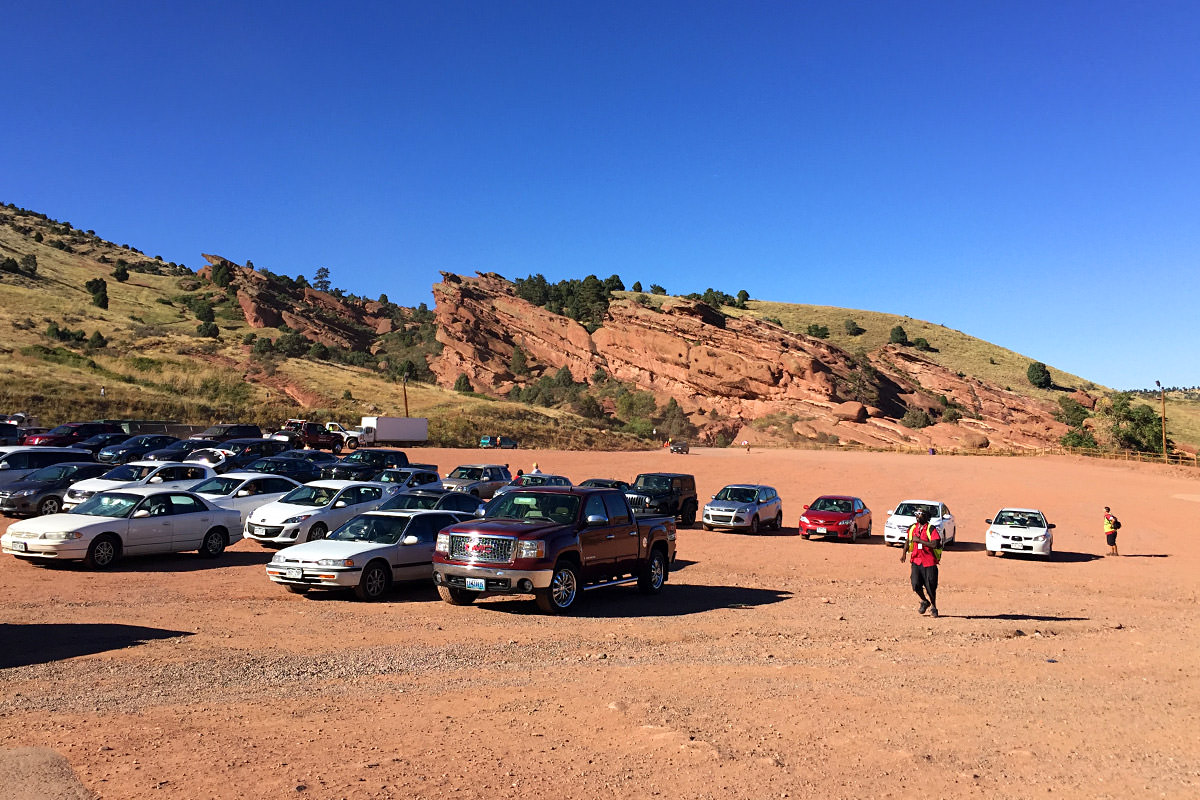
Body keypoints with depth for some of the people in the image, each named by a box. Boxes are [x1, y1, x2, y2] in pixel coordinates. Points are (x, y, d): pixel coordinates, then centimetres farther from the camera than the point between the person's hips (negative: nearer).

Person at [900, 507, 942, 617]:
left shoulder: (931, 529, -9)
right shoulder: (912, 528, 9)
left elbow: (935, 544, -20)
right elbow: (908, 541, 24)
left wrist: (919, 540, -20)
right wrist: (904, 553, 12)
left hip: (929, 562, -4)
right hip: (916, 560, 4)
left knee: (930, 587, 2)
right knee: (916, 584, -6)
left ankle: (933, 606, 25)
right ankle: (924, 601, 22)